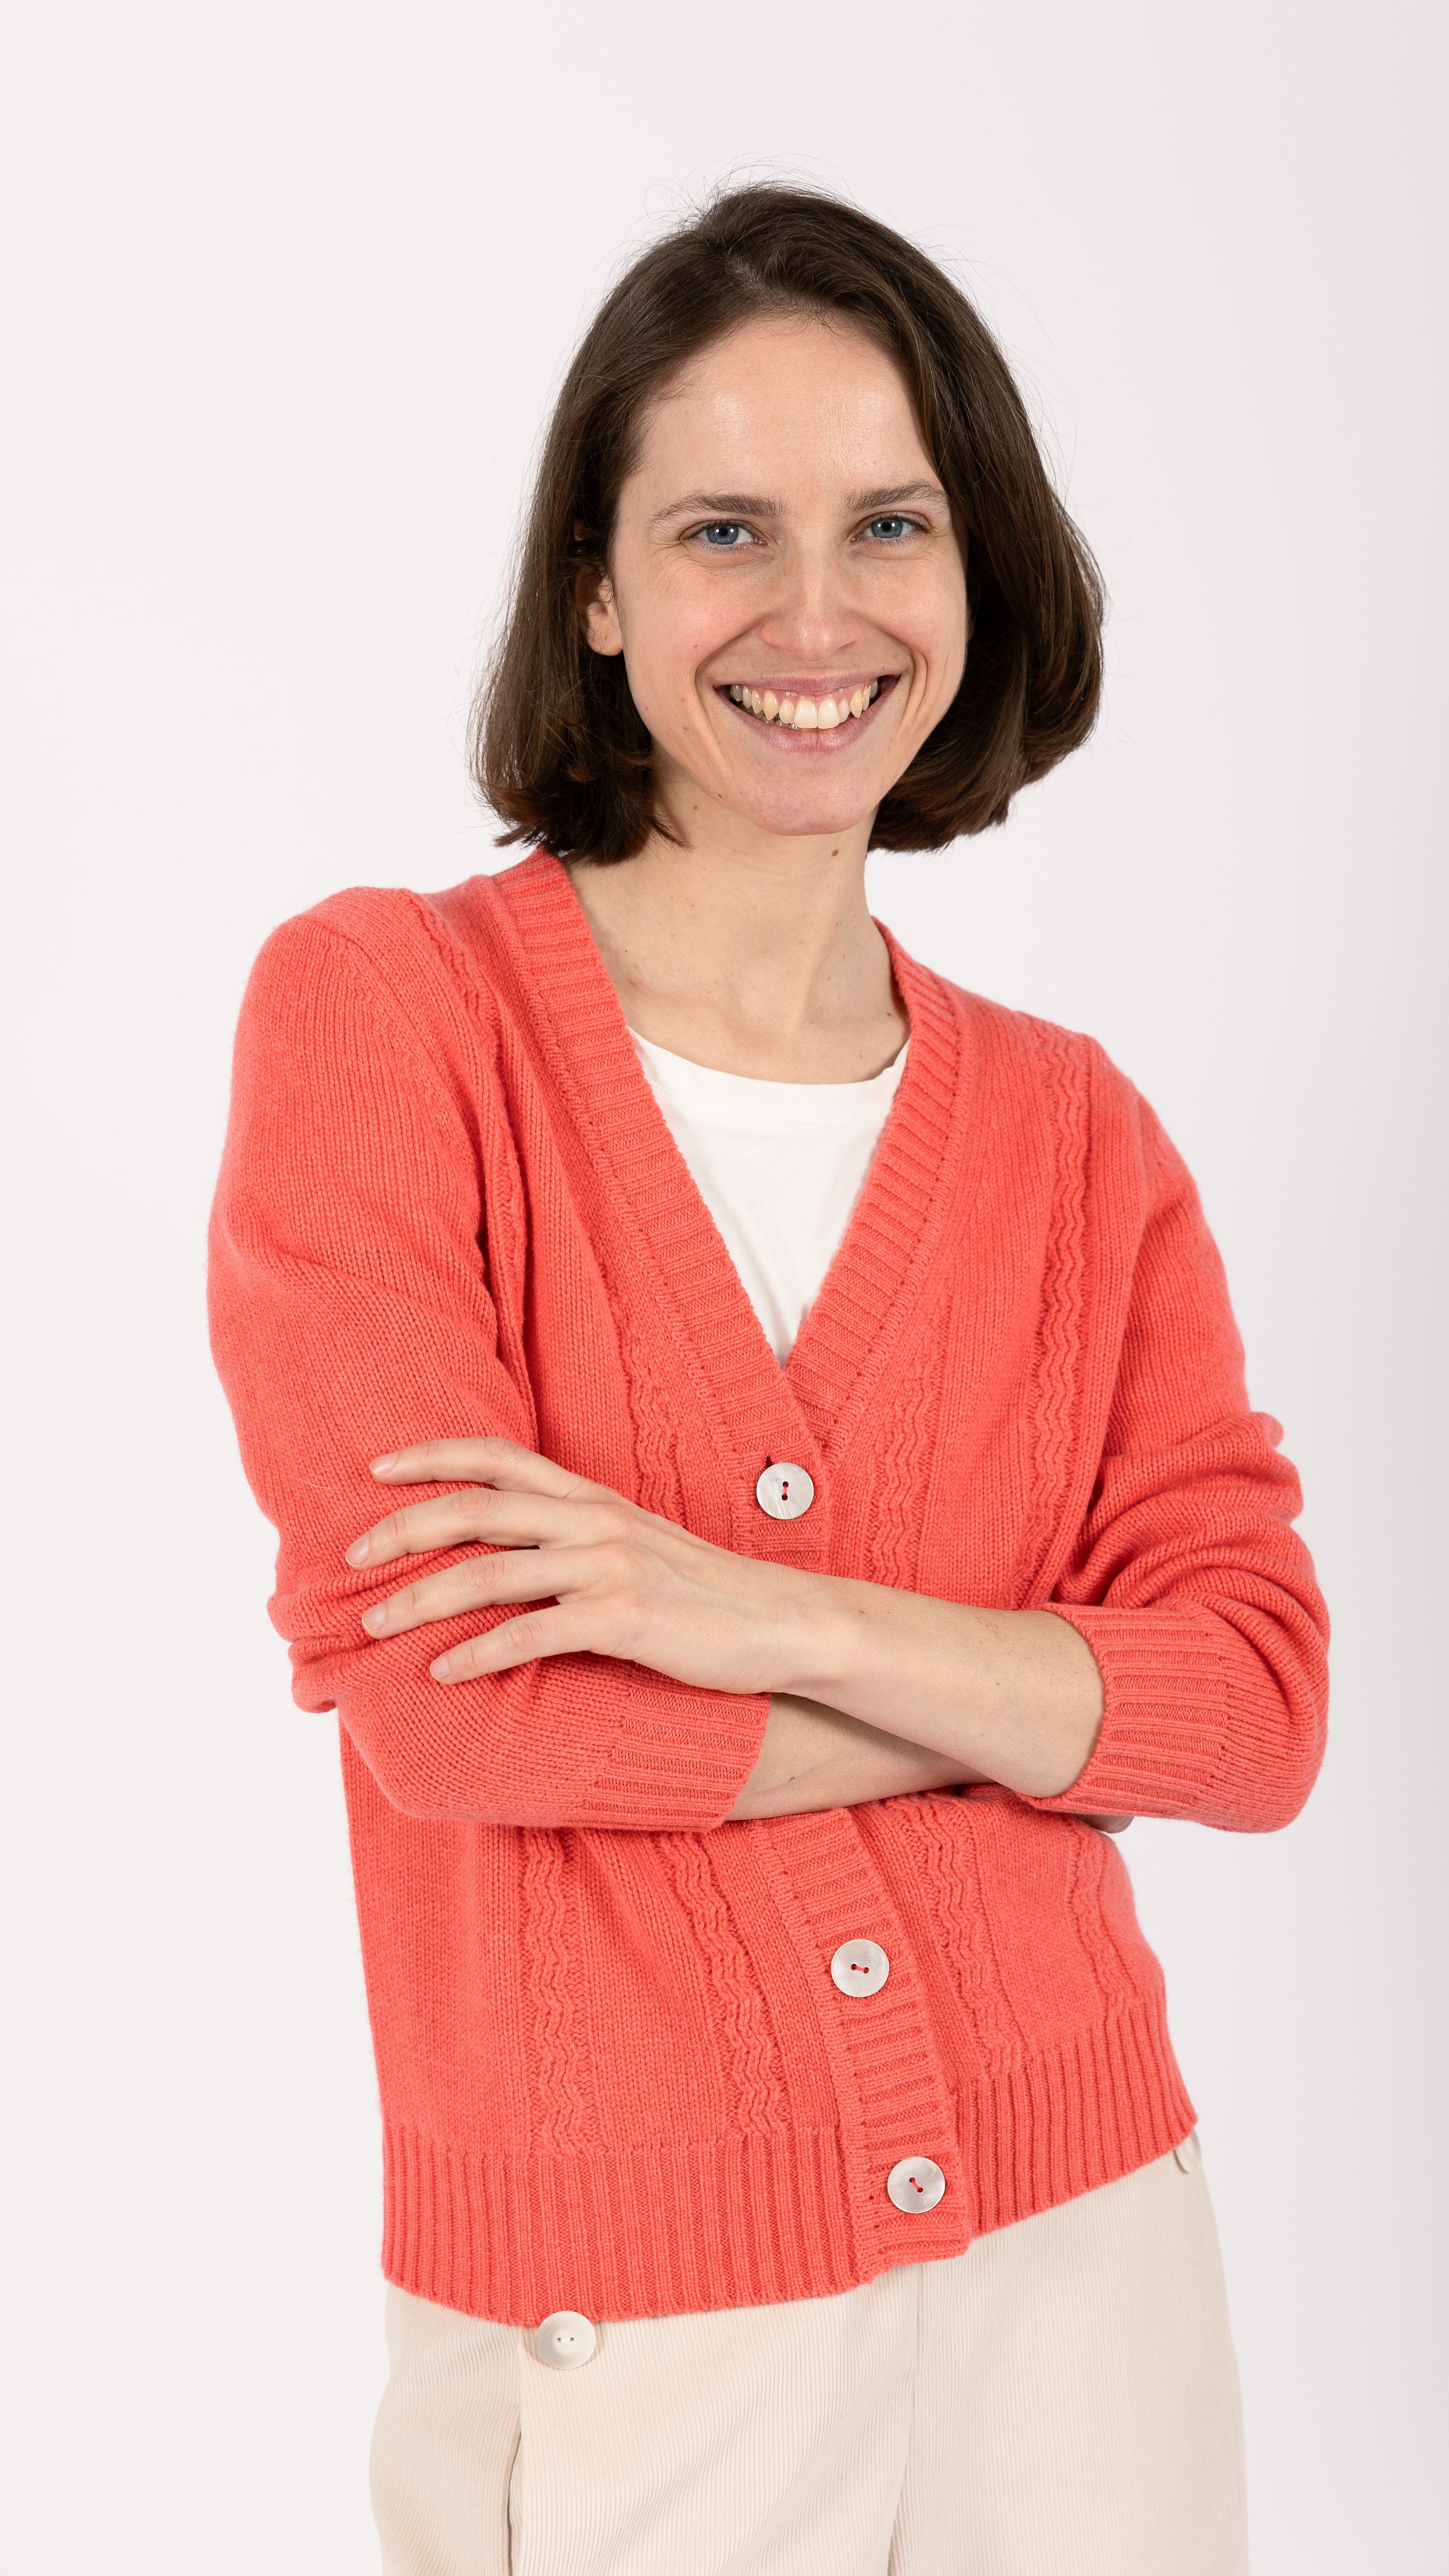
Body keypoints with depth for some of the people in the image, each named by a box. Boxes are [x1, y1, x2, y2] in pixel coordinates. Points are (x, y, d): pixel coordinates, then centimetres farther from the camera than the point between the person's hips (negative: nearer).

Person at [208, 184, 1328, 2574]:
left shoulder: (1070, 1130, 3)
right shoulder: (379, 1011, -7)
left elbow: (1264, 1703, -5)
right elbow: (438, 1686, -16)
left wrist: (776, 1617, -20)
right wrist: (1051, 1692, -10)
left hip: (1078, 2262, 3)